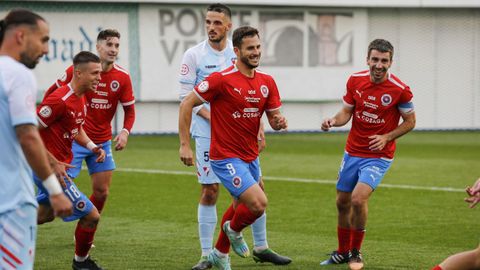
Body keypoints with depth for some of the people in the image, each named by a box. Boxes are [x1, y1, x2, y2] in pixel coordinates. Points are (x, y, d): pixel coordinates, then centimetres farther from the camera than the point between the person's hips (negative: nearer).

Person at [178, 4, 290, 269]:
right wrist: (212, 117, -17)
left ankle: (261, 248, 19)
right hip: (208, 135, -3)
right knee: (210, 192, -4)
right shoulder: (194, 55, -5)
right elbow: (186, 96, -6)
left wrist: (258, 127, 6)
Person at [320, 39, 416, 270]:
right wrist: (334, 121, -17)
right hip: (352, 152, 5)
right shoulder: (355, 80, -4)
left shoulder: (400, 90, -15)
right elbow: (346, 112, 4)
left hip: (378, 157, -5)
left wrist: (386, 137, -17)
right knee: (342, 202, 10)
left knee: (358, 198, -21)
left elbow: (410, 121, -3)